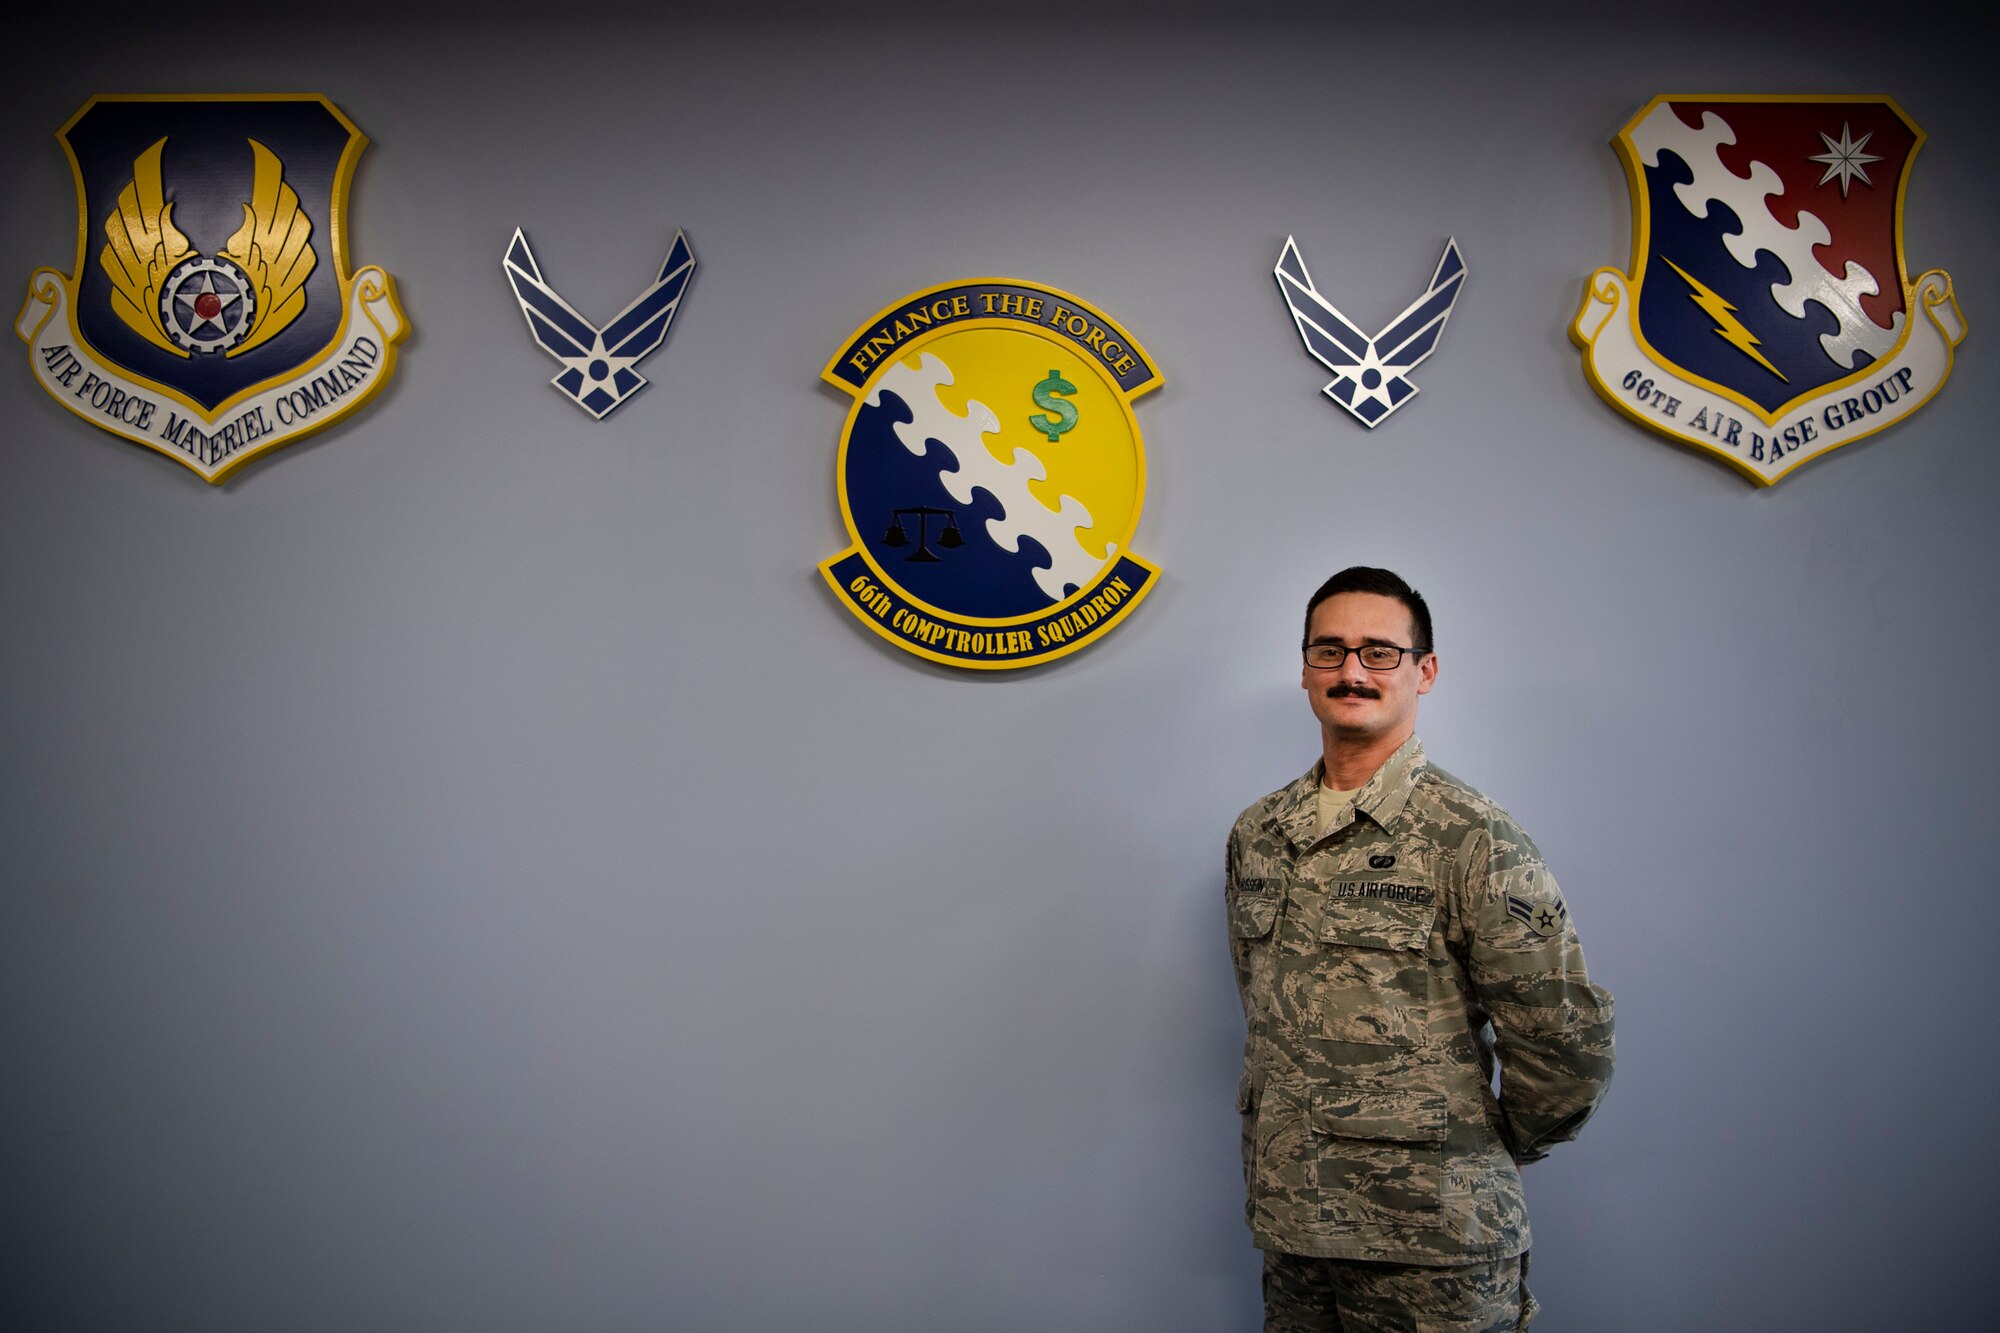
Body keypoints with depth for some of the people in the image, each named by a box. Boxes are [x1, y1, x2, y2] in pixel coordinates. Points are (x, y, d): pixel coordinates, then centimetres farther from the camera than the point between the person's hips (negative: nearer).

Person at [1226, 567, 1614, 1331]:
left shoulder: (1472, 839, -10)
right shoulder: (1256, 836, 8)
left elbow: (1565, 1042, -10)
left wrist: (1485, 1154, 2)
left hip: (1431, 1245, -5)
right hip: (1288, 1223, 5)